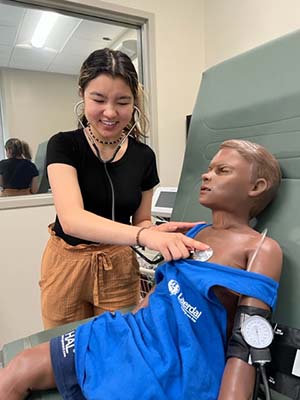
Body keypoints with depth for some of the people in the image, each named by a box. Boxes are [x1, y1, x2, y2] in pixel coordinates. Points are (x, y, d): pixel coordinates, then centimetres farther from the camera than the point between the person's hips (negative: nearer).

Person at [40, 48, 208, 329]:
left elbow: (140, 221, 5)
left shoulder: (143, 156, -4)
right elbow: (71, 219, -29)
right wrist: (144, 236, -44)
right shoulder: (64, 145, -13)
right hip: (67, 265, -1)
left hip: (120, 268, 2)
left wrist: (157, 231, -19)